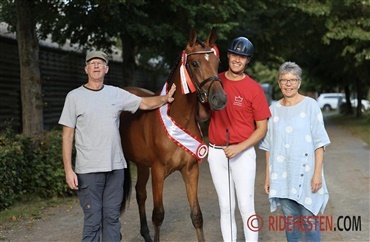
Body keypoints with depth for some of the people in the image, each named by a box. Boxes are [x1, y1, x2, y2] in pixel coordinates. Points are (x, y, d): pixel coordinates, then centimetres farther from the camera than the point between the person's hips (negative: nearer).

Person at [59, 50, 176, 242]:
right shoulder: (74, 96, -1)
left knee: (112, 217, 10)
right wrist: (68, 170, -9)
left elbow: (145, 104, 12)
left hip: (115, 166, 3)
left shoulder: (116, 94, 8)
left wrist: (165, 98, -8)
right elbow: (67, 135, -3)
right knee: (92, 220, 0)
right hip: (88, 170, -3)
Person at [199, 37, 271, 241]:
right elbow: (203, 116, 11)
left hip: (243, 153, -3)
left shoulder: (254, 89, -6)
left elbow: (262, 128, -5)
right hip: (216, 153, 3)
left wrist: (239, 148, -17)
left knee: (246, 207, -1)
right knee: (225, 207, 11)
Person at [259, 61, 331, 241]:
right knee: (290, 220, 10)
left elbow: (319, 143, -5)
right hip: (282, 175, 3)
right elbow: (269, 147, 10)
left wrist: (317, 173, -11)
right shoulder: (274, 109, 7)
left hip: (305, 172, -3)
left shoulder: (310, 105, -3)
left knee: (308, 219, 0)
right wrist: (268, 176, 8)